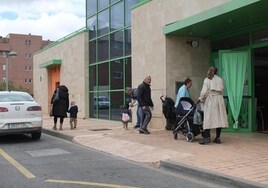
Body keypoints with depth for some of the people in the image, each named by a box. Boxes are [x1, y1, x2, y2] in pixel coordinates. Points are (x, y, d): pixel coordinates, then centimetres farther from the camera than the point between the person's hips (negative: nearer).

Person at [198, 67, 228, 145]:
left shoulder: (207, 80, 1)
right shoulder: (220, 80, 10)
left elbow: (204, 91, -4)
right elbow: (222, 91, 5)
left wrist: (201, 98, 9)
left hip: (210, 100, -3)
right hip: (219, 99, 3)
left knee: (208, 118, -3)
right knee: (219, 118, 4)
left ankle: (206, 137, -8)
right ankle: (218, 138, 7)